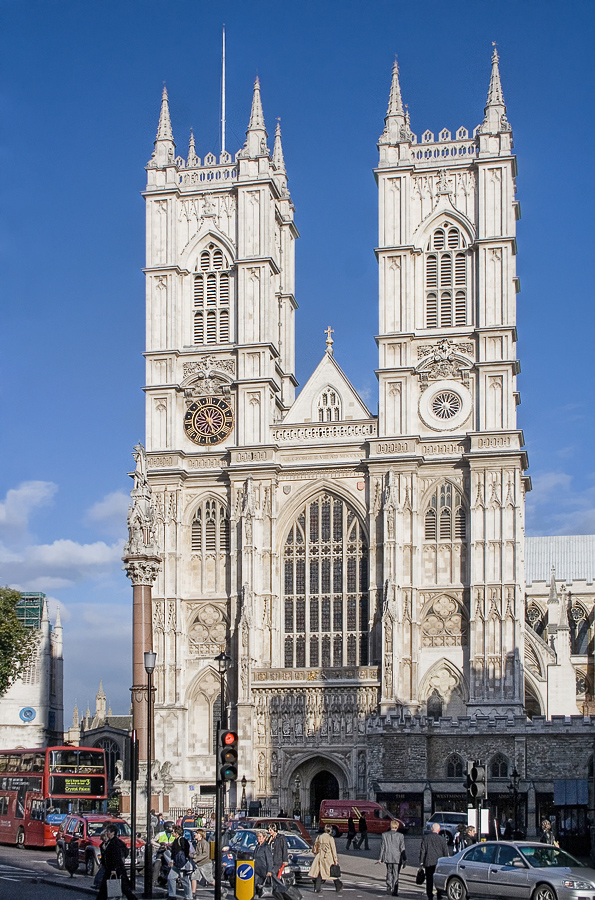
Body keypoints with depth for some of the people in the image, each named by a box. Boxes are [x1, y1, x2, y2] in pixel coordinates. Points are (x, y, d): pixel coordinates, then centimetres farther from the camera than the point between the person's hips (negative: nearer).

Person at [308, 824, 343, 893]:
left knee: (319, 873, 6)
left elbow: (315, 848, 12)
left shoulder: (319, 837, 3)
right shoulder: (330, 838, -10)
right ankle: (338, 887, 19)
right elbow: (333, 850, -8)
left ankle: (317, 889, 3)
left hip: (320, 857, 4)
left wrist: (316, 855, 25)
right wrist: (335, 860, -3)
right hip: (328, 858, -4)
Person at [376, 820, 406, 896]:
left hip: (387, 858, 2)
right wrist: (404, 859, 0)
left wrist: (380, 858, 7)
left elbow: (382, 847, 1)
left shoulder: (385, 835, -2)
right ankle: (394, 891, 5)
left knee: (389, 872, 19)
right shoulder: (400, 835, -7)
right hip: (397, 858, -2)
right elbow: (402, 848, -6)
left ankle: (389, 888, 9)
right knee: (396, 874, 6)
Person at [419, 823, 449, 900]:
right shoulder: (442, 839, -5)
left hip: (428, 862, 0)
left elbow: (422, 850, -2)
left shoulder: (425, 838, -3)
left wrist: (421, 862, 2)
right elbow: (445, 851, 0)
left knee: (429, 880, 8)